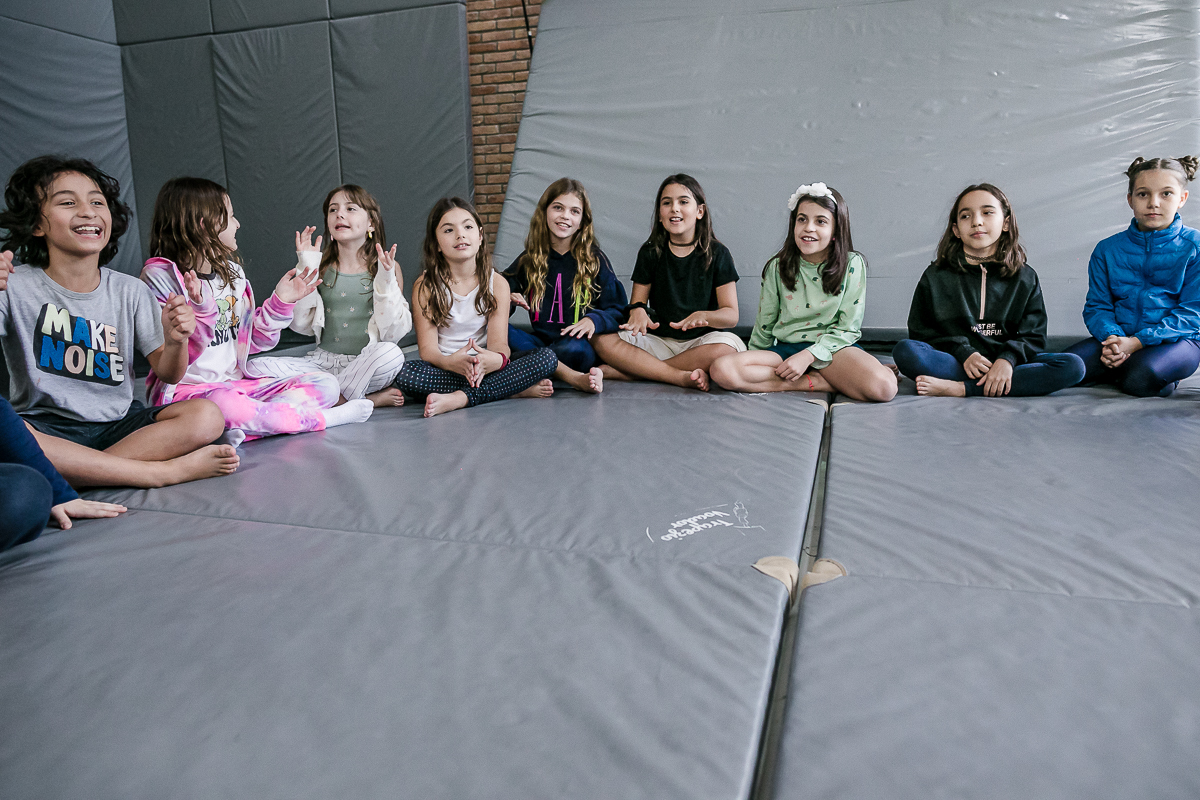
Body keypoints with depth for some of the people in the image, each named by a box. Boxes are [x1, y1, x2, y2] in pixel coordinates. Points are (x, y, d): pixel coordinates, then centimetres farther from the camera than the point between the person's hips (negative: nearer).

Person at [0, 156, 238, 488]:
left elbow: (168, 373, 6)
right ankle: (167, 471, -29)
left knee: (206, 416, -22)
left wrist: (176, 341, -17)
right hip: (46, 428, -2)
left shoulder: (131, 291, 6)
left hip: (117, 424, 3)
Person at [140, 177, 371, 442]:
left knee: (325, 384, -7)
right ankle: (322, 419, -24)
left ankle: (242, 430, -26)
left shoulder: (232, 272, 13)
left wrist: (281, 302, 6)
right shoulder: (160, 275, -7)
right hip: (187, 388, -7)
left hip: (238, 383, 7)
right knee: (223, 404, -42)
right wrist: (202, 311, -30)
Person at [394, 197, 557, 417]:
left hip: (484, 368, 1)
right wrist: (450, 362, -36)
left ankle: (459, 398, -30)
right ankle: (515, 390, -28)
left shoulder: (497, 283, 2)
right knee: (402, 372, -34)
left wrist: (496, 359, -36)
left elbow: (499, 342, -8)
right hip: (443, 371, -1)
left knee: (547, 357, -22)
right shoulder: (425, 286, -2)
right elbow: (427, 348, -10)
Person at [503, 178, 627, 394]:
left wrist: (594, 320, -18)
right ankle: (575, 378, -33)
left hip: (578, 345, -4)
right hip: (540, 342, 4)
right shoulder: (528, 260, 12)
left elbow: (618, 312, 3)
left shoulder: (595, 260, 6)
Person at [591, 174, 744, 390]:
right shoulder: (650, 252, 7)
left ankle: (630, 372, -28)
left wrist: (704, 316, -26)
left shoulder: (717, 254, 2)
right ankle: (683, 377, -32)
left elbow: (731, 315, -3)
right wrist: (637, 310, -19)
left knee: (727, 346, -37)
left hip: (700, 343, -1)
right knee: (602, 340, -24)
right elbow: (637, 300, 7)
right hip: (659, 340, 1)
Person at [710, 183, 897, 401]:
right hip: (784, 348, 2)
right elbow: (764, 327, 12)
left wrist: (808, 356, -16)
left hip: (831, 349, -2)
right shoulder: (777, 267, 3)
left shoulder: (852, 265, -2)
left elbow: (848, 328, -4)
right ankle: (821, 382, -18)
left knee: (884, 386, -33)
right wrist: (754, 364, 17)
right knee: (722, 369, -28)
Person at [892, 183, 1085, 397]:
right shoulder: (936, 276, 9)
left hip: (1005, 365, 2)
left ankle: (959, 389, -30)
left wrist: (1008, 359, -17)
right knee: (904, 350, -30)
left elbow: (1033, 335, 5)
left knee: (1073, 366, -25)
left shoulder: (1025, 278, 11)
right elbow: (921, 331, 4)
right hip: (955, 363, -2)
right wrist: (963, 353, -13)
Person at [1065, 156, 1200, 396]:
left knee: (1142, 374, -36)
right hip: (1120, 337, 3)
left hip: (1176, 340, -2)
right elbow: (1097, 306, 6)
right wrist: (1112, 337, -18)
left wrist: (1136, 341, -20)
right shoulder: (1107, 249, 8)